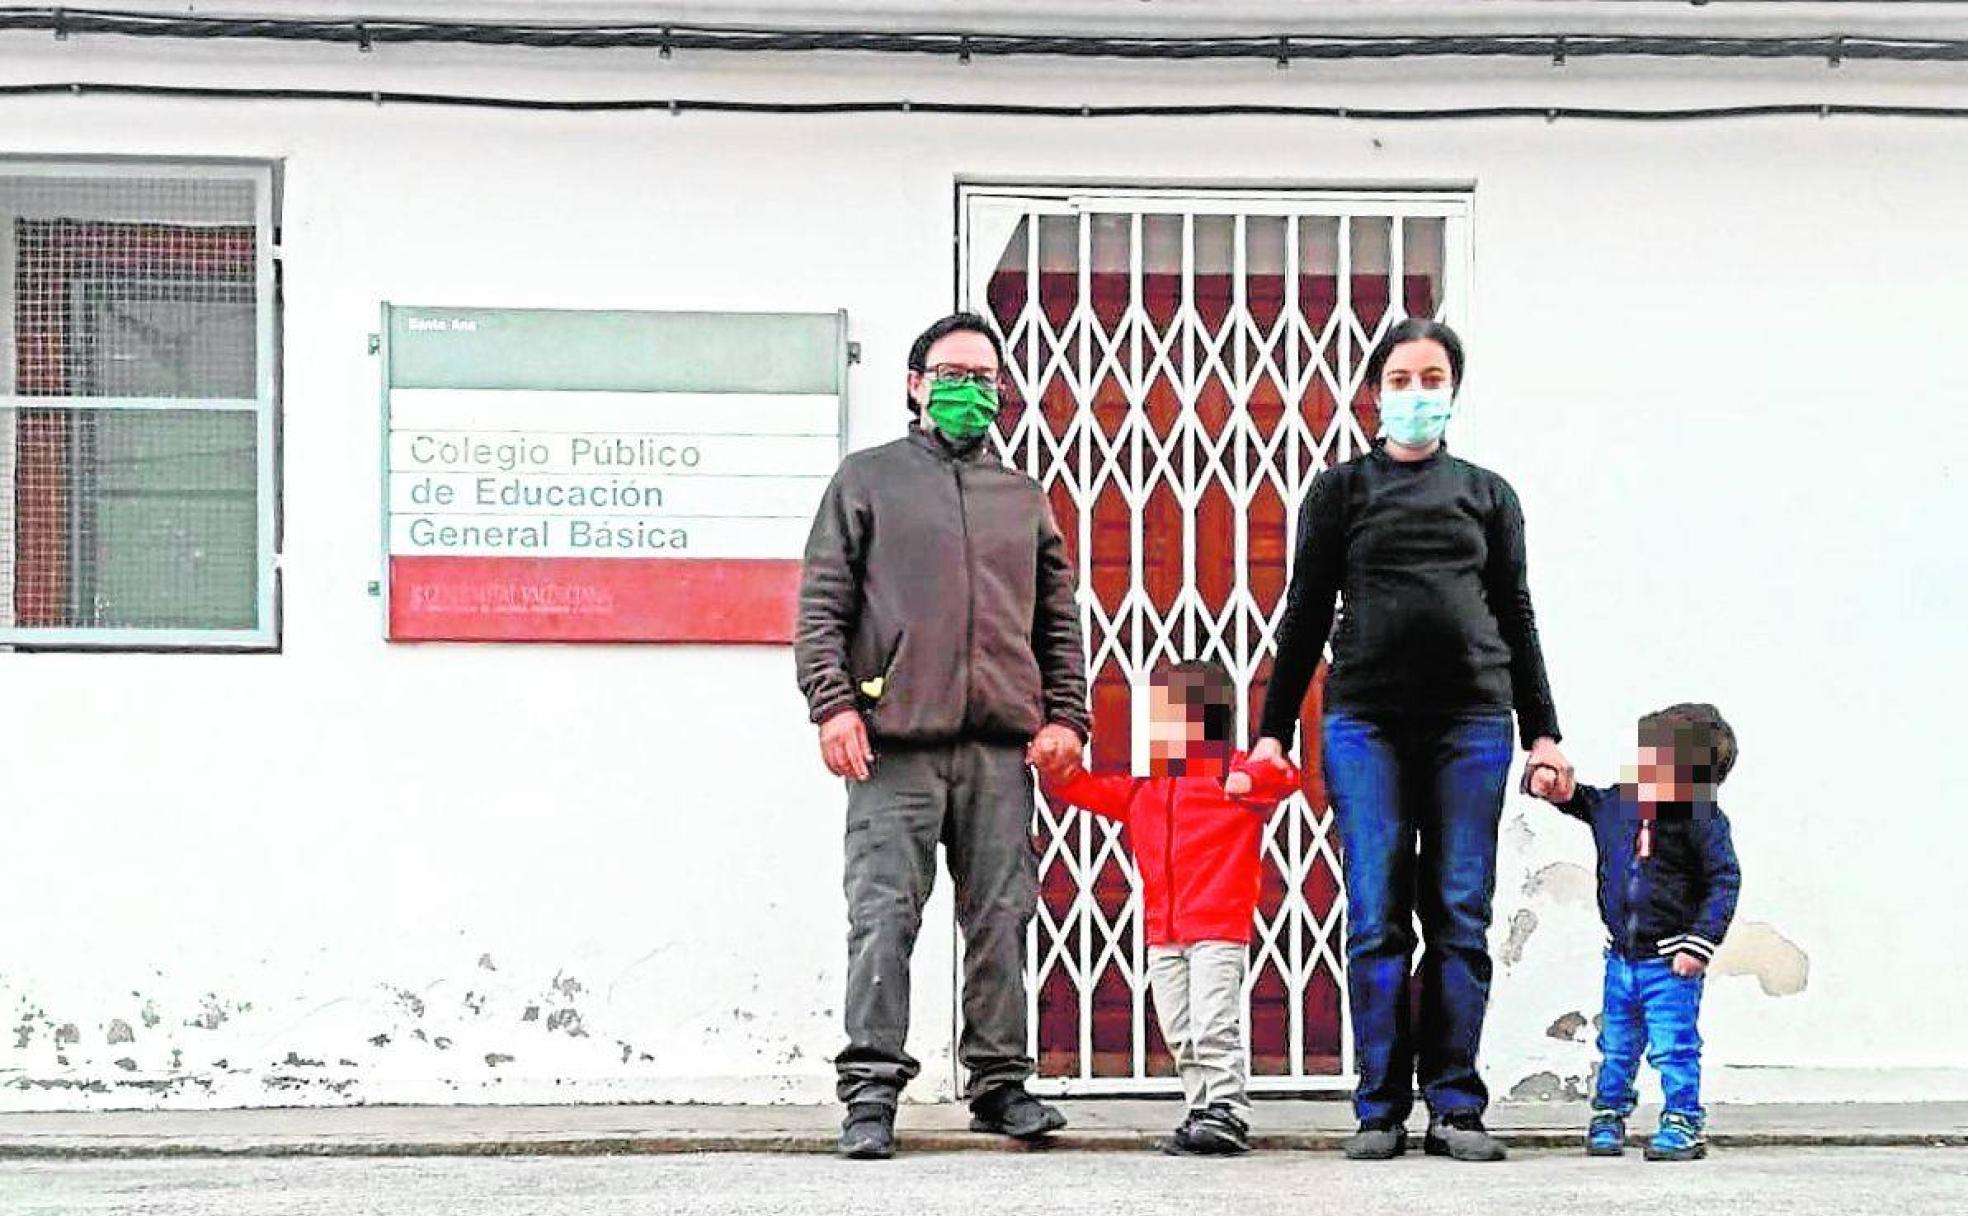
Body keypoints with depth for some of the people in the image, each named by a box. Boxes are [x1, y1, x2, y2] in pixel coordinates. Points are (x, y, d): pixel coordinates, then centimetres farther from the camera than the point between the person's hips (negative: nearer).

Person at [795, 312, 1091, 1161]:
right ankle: (871, 1090, -7)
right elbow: (821, 604, 4)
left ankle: (999, 1082, 12)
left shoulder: (1023, 498, 21)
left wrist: (1065, 715, 7)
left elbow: (1059, 620, 20)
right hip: (896, 741, -3)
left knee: (999, 917, 4)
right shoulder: (868, 479, 11)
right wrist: (832, 702, -7)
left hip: (1002, 743, 3)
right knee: (883, 915, -8)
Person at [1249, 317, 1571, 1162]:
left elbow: (1517, 617, 16)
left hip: (1471, 721, 1)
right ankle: (1380, 1110, -1)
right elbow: (1305, 615, 11)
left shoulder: (1487, 494, 16)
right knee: (1376, 918, -5)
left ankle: (1454, 1108, 2)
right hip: (1364, 720, -1)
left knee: (1461, 918, -2)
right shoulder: (1341, 491, 12)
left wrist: (1542, 732, 9)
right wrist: (1274, 729, 5)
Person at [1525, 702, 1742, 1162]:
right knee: (1616, 1045, 14)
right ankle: (1608, 1117, 26)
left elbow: (1724, 883, -11)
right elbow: (1577, 800, 20)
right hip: (1621, 955, 5)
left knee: (1674, 1047, -4)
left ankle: (1683, 1124, 7)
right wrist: (1545, 781, 0)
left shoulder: (1704, 822, -14)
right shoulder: (1615, 804, 1)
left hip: (1671, 961, -5)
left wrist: (1700, 944, -15)